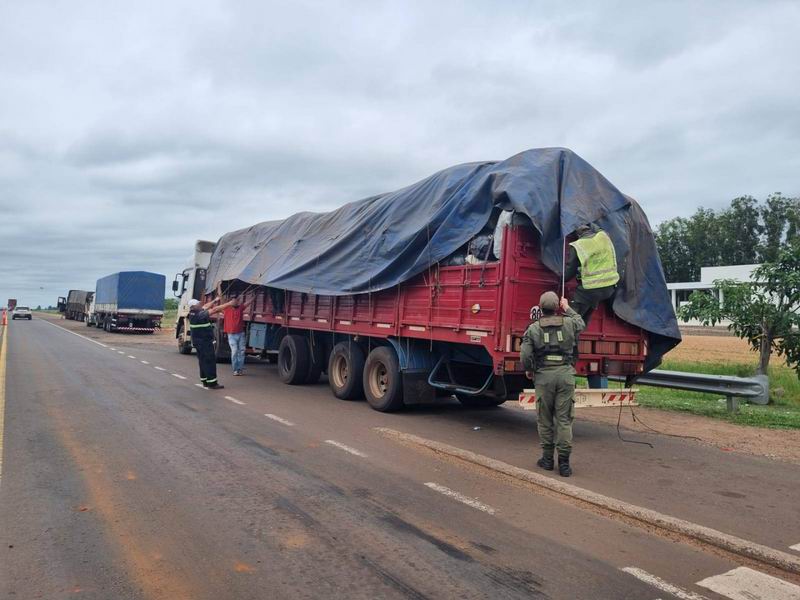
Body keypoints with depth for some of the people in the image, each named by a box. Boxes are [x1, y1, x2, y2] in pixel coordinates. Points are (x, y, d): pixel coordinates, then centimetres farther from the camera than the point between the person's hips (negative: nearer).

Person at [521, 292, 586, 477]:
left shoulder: (533, 328, -1)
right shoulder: (569, 323, 3)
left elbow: (525, 355, -6)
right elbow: (581, 323, 28)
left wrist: (529, 370, 13)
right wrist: (568, 309, 42)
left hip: (543, 375, -1)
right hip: (565, 374, 1)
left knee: (545, 419, 11)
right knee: (564, 419, 3)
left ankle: (547, 458, 19)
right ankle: (564, 462, 4)